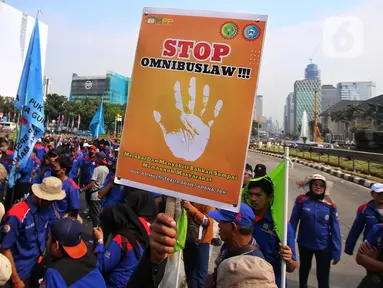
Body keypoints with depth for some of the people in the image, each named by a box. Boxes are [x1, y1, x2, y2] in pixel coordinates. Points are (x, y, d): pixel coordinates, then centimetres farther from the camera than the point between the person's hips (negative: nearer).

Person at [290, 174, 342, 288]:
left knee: (323, 275, 8)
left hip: (324, 245, -1)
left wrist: (336, 252, -8)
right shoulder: (301, 200, -16)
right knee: (304, 269, 25)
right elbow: (293, 221, -11)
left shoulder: (330, 204, -13)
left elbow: (335, 229, -9)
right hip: (304, 243, 1)